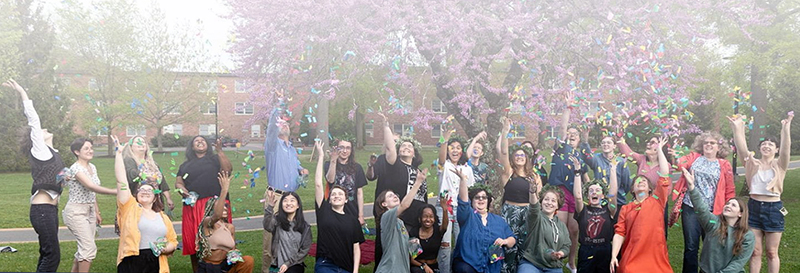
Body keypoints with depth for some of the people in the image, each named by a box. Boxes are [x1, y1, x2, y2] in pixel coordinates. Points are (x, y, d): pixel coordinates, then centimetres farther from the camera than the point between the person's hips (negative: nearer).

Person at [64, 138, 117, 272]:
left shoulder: (92, 167, 9)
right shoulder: (76, 168, -17)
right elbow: (92, 187, -31)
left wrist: (97, 212, 19)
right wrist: (116, 192, -38)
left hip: (90, 211, 8)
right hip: (76, 212, -8)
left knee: (84, 248, 10)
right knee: (89, 247, -14)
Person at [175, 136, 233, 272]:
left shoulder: (215, 159, 14)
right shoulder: (185, 165, 23)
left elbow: (227, 169, -3)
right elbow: (178, 182, 16)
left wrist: (219, 151, -9)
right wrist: (181, 188, -6)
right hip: (193, 207, 3)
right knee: (193, 240, 1)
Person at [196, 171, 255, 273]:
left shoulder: (230, 227, 6)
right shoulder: (207, 222, -11)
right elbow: (217, 215, -35)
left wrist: (235, 256, -8)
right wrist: (224, 190, -41)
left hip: (225, 265, 5)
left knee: (248, 261, -19)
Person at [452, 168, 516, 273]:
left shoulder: (499, 220, 18)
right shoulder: (468, 215, 7)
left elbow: (512, 240, 17)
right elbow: (463, 201, -12)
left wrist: (505, 241, -7)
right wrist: (463, 179, -27)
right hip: (467, 264, -2)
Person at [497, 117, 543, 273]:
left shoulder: (533, 176, 14)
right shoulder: (509, 172, 2)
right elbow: (503, 152, -12)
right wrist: (505, 132, -17)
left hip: (528, 213, 4)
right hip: (510, 212, -3)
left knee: (524, 245, 5)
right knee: (509, 245, -7)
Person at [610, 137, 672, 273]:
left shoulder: (657, 200, 9)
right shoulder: (625, 209, 11)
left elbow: (665, 174, 2)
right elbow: (619, 233, 5)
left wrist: (659, 149, 8)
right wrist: (613, 256, -7)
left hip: (656, 260, 0)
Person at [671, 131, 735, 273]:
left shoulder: (724, 165, 7)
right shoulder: (693, 157, 10)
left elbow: (730, 191, 8)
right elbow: (680, 164, -9)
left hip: (712, 211, 0)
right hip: (690, 208, 0)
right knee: (690, 247, 5)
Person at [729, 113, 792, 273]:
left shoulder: (779, 165, 1)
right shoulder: (753, 164, 5)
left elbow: (786, 149, -17)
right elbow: (741, 148, -10)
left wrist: (786, 129, -32)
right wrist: (737, 128, -24)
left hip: (774, 208, -1)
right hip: (754, 207, 1)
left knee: (772, 252, 8)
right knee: (755, 251, 7)